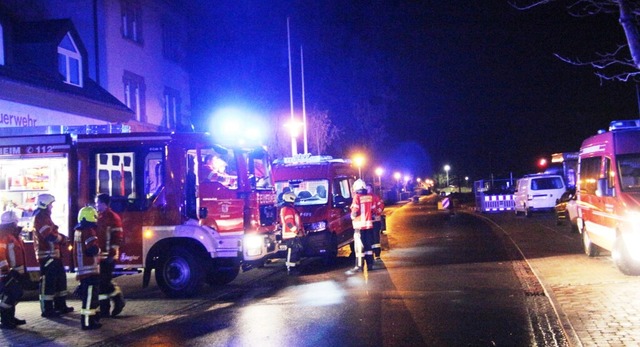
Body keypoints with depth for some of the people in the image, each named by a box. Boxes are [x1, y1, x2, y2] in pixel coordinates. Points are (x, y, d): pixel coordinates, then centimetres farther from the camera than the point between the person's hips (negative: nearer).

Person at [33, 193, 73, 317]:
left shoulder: (45, 217, 19)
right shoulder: (40, 218, -15)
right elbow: (50, 236, -24)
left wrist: (62, 238, 5)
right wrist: (62, 238, -8)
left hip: (53, 254, 11)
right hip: (46, 255, -11)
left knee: (60, 279, 15)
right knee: (48, 281, -7)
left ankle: (60, 306, 24)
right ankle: (47, 310, -3)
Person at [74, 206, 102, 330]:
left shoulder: (78, 230, 16)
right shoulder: (88, 231, -15)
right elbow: (93, 249, -26)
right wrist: (98, 251, -6)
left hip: (83, 269, 10)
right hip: (90, 269, -10)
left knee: (90, 294, 20)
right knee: (89, 295, -9)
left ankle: (92, 316, 31)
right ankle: (87, 322, -10)